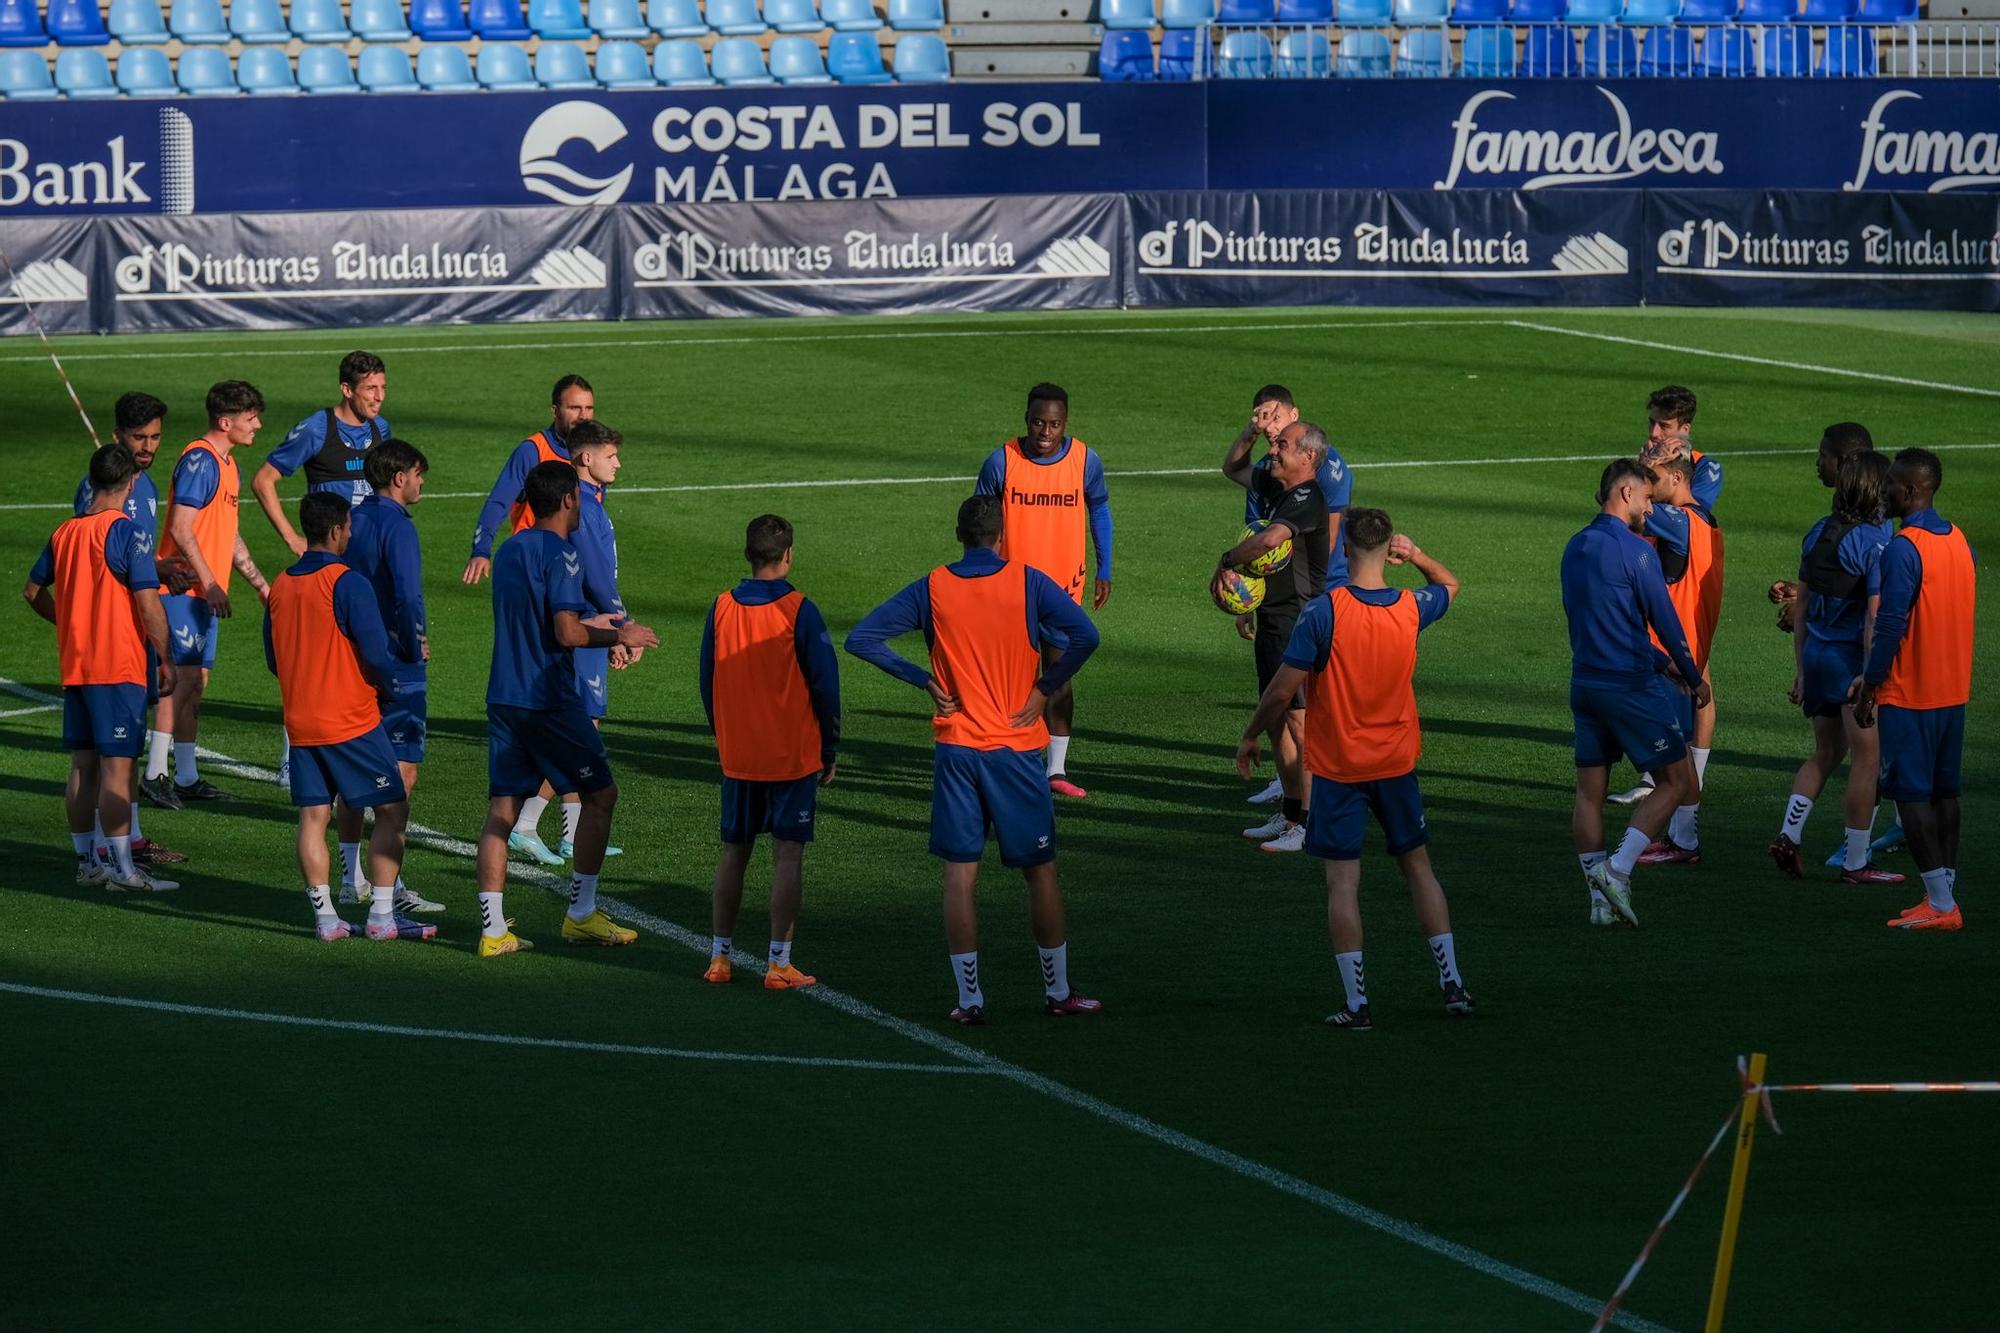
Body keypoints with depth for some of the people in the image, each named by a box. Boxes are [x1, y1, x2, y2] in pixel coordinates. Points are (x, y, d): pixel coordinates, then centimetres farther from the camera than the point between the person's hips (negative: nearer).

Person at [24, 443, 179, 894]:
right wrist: (166, 661, -8)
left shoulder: (65, 532, 8)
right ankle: (122, 869, -7)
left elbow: (33, 591, 19)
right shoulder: (128, 532, -13)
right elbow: (148, 603, -16)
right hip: (119, 667, -7)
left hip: (74, 666, 7)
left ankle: (87, 861, 17)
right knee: (117, 767, -6)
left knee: (83, 766, 11)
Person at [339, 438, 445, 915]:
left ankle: (352, 878, 21)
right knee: (401, 773, -5)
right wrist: (416, 646, -10)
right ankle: (390, 886, -9)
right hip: (395, 665, -8)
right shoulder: (396, 526, -15)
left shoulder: (352, 519, 8)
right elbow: (408, 596, -24)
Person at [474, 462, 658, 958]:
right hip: (549, 701, -8)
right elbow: (567, 633, -20)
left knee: (502, 809, 5)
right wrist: (618, 637, -4)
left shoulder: (510, 550, 13)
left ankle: (493, 929, 0)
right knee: (600, 794, 6)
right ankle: (581, 914, 7)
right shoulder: (560, 554, -12)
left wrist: (596, 625, 30)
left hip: (503, 698, 8)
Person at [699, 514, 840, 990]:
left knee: (734, 852, 13)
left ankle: (719, 956, 16)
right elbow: (825, 684, -8)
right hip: (793, 755, -4)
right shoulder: (798, 612, -11)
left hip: (737, 755, 4)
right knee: (788, 856, 0)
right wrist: (829, 752, 3)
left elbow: (708, 681, 9)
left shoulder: (722, 608, 0)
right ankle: (779, 963, -2)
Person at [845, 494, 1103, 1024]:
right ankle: (1058, 991, 16)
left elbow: (862, 639, -3)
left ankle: (969, 997, 3)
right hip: (1017, 749, -1)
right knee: (1041, 870, 10)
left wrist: (926, 680, -1)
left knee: (959, 873, 5)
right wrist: (1045, 688, -6)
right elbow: (1084, 635, -18)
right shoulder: (1027, 583, -5)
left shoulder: (932, 588, 0)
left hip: (956, 747, 1)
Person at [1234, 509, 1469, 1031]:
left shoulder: (1325, 611, -18)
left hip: (1336, 767, -4)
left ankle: (1356, 1002, -3)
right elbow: (1449, 585, 22)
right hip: (1396, 762, 4)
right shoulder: (1411, 608, -4)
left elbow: (1282, 690, -14)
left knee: (1343, 881, 1)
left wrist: (1251, 736, 1)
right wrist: (1417, 556, 5)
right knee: (1418, 866, 17)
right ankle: (1452, 983, 18)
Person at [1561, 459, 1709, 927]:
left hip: (1585, 684, 8)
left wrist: (1663, 662, 26)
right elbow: (1665, 621, -10)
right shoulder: (1634, 550, -13)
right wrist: (1694, 678, 4)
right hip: (1631, 686, -8)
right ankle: (1617, 870, -8)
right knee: (1677, 781, 3)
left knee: (1589, 791, 7)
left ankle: (1600, 899, 6)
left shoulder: (1575, 549, 12)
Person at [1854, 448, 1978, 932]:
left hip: (1909, 694, -8)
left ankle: (1940, 904, -8)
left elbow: (1890, 626, -20)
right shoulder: (1960, 542, 9)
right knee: (1944, 791, 13)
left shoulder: (1903, 548, -18)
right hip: (1954, 689, 8)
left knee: (1912, 793, -4)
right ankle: (1946, 895, 16)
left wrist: (1868, 688, -11)